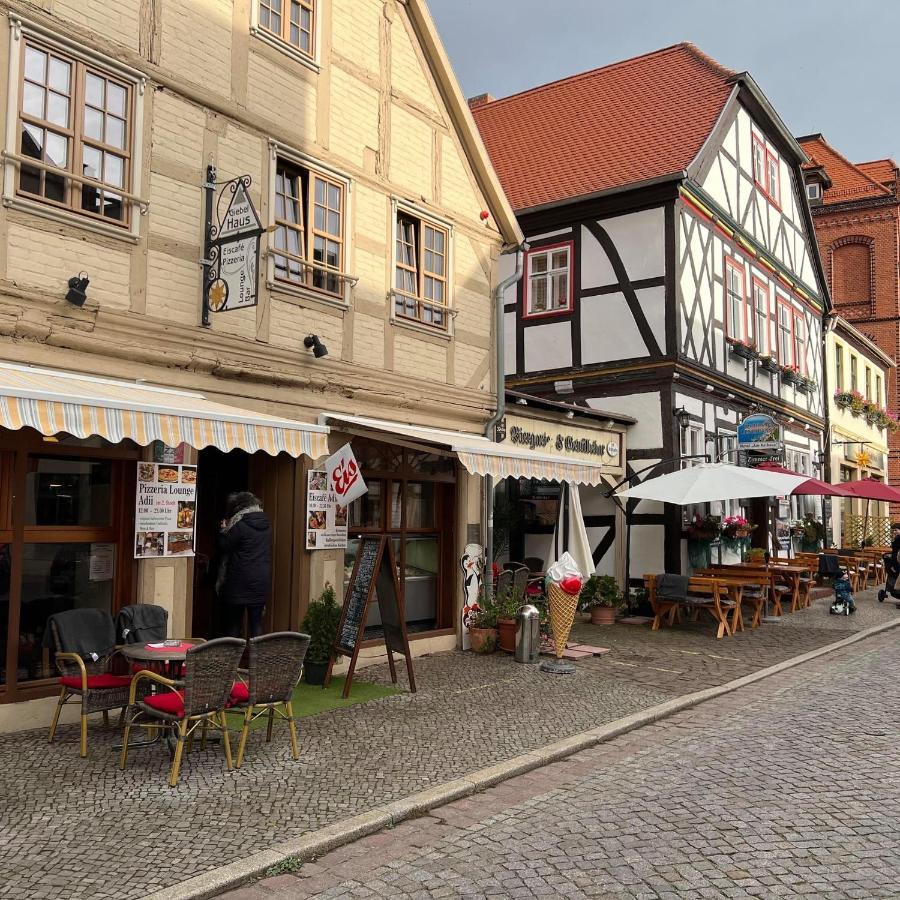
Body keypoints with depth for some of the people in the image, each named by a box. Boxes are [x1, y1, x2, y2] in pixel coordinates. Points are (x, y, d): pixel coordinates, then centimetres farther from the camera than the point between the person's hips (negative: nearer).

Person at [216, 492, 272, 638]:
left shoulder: (240, 526, -14)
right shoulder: (266, 525, 7)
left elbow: (224, 546, -9)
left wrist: (224, 530, 9)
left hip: (240, 582, -5)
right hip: (262, 581, 5)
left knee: (234, 621, 7)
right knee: (256, 620, 9)